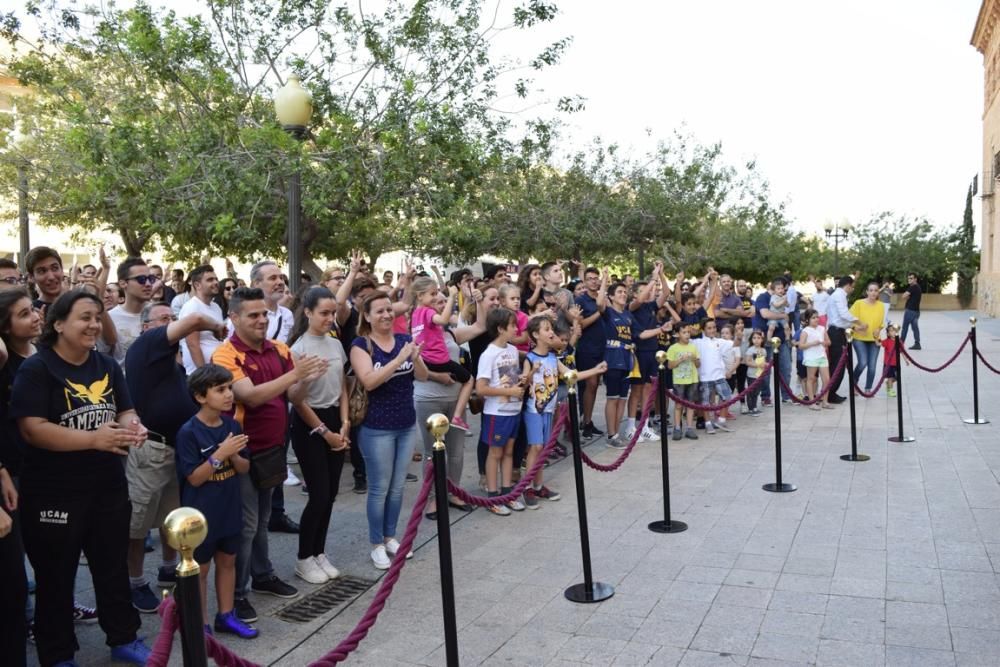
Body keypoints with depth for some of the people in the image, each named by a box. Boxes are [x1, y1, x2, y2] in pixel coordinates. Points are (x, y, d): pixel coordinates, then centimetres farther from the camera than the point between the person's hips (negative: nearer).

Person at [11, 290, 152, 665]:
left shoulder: (108, 366, 7)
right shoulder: (36, 369, -12)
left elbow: (126, 410, 12)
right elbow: (32, 429, -21)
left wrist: (133, 425, -13)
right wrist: (94, 439, -30)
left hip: (109, 487, 6)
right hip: (54, 493, -6)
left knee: (115, 567, 17)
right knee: (56, 576, 9)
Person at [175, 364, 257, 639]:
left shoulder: (232, 425, -1)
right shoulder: (189, 432, -18)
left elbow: (244, 468, 3)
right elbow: (194, 478, -18)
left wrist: (233, 455, -18)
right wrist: (220, 454, -27)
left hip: (229, 509, 6)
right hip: (201, 514, -6)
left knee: (227, 561, 16)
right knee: (200, 567, 9)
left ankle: (226, 616, 31)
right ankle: (201, 624, 22)